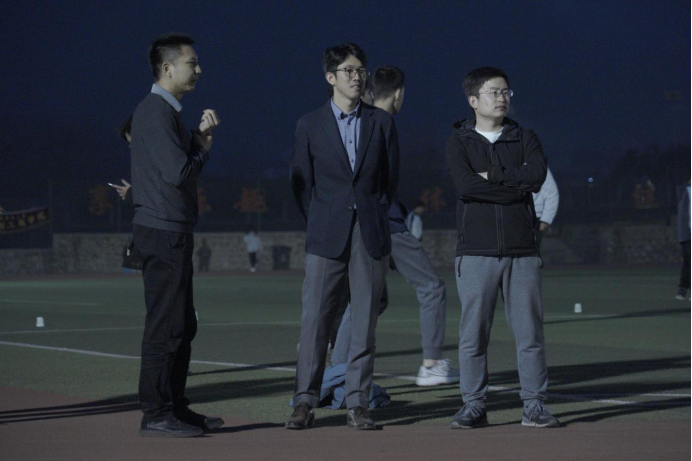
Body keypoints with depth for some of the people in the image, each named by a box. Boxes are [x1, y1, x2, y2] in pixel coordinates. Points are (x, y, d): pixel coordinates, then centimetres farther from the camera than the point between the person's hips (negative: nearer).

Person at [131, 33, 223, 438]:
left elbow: (189, 166, 17)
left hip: (173, 232, 11)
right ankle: (156, 415, -6)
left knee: (182, 326, 14)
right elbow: (178, 172, -22)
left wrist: (201, 133, 1)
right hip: (163, 232, -11)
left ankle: (175, 408, 21)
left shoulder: (168, 111, 19)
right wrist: (203, 146, -4)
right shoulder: (156, 112, -14)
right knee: (165, 326, -9)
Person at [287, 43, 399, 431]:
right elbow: (301, 183, 8)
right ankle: (306, 402, 1)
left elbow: (392, 176, 12)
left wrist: (376, 216, 8)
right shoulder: (311, 126, 6)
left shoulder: (381, 122, 8)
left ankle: (358, 405, 4)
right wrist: (320, 222, 4)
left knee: (366, 320, 1)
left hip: (371, 235, 1)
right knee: (315, 319, -4)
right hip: (326, 237, -1)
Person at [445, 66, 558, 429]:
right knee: (473, 332, -2)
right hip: (476, 251, -2)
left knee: (529, 330, 0)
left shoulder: (524, 139, 13)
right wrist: (515, 185, -8)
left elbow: (538, 175, -8)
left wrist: (491, 175, -9)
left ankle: (534, 406, 6)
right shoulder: (459, 142, 6)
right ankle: (473, 406, 6)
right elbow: (465, 185, -13)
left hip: (521, 249, 2)